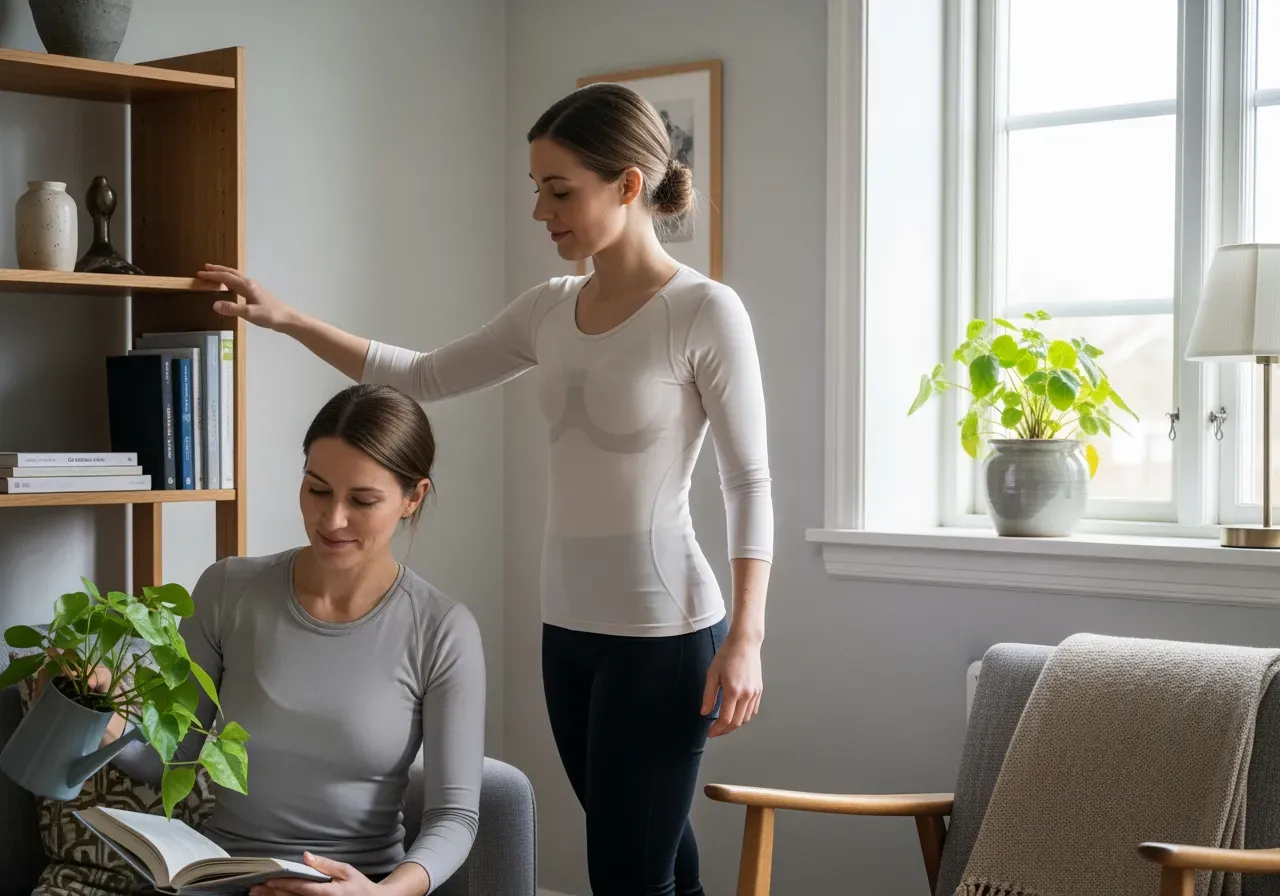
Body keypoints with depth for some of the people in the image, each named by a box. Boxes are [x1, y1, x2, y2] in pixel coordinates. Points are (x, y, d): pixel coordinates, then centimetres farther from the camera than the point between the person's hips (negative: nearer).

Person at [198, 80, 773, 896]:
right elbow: (422, 379, 16)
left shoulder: (705, 312, -10)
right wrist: (287, 320, 10)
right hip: (568, 625, 6)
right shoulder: (550, 310, 9)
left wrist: (745, 638, -15)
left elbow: (750, 484, -10)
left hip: (664, 630, -6)